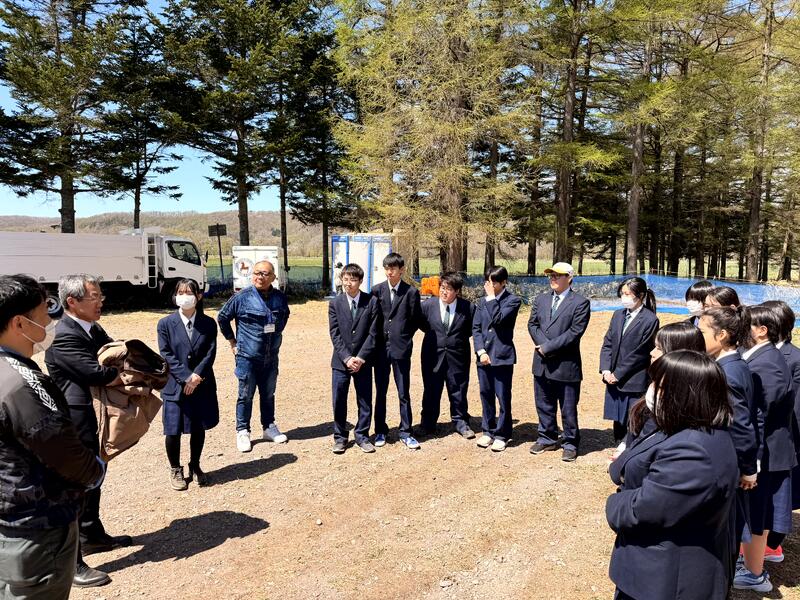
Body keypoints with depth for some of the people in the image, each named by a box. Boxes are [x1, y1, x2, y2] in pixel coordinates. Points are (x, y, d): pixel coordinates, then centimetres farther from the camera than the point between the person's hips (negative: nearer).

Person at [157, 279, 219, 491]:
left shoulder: (208, 323, 2)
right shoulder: (165, 324, -2)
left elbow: (210, 353, -3)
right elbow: (166, 356, -7)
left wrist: (196, 376, -15)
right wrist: (186, 378, -14)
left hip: (202, 386, 1)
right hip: (175, 386, -1)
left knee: (198, 429, 11)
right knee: (173, 431, 2)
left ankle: (195, 467, 31)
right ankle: (175, 470, 25)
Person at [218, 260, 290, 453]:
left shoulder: (280, 297, -1)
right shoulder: (242, 297, -12)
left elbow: (285, 316, 20)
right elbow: (222, 318, 0)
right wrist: (232, 341, 2)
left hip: (271, 357, 4)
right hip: (247, 357, -4)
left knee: (268, 394, 16)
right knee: (246, 395, 6)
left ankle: (269, 427, 30)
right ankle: (242, 432, 18)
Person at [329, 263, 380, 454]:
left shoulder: (372, 302, -3)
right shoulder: (335, 304, 1)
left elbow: (373, 333, -6)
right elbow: (335, 335, -3)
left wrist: (361, 358, -12)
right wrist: (346, 358, -12)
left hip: (363, 361, 0)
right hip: (341, 361, 1)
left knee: (365, 401, 7)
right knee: (339, 401, 5)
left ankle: (362, 436, 23)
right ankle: (340, 437, 21)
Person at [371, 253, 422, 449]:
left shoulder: (411, 292, -3)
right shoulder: (377, 290, 3)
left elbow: (415, 320, 2)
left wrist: (403, 337, 1)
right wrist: (377, 340, 4)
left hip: (401, 348, -2)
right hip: (381, 348, 2)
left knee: (404, 393, 5)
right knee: (380, 392, 10)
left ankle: (405, 432, 17)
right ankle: (380, 431, 23)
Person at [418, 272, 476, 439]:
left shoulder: (468, 307, -8)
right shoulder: (428, 305, -5)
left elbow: (473, 329, 4)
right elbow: (421, 324, 9)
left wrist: (459, 337, -1)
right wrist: (434, 334, 5)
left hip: (457, 356, -1)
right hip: (433, 356, 1)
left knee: (458, 392, 9)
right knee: (431, 392, 11)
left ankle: (461, 423, 25)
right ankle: (428, 424, 26)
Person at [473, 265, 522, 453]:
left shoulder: (513, 300, -4)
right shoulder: (482, 302, 10)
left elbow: (498, 320, -20)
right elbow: (476, 328, 6)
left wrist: (492, 298, -12)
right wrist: (481, 351, -5)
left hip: (502, 356, -5)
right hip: (484, 355, 5)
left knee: (503, 398, 1)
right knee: (486, 396, 13)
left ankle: (501, 434, 13)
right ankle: (488, 431, 26)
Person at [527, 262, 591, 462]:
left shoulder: (580, 303, -7)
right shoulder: (540, 299, 10)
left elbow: (575, 332, -15)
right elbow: (532, 324, 7)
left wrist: (548, 347, -16)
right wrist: (543, 345, -11)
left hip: (566, 365, -5)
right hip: (542, 363, 5)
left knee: (568, 409, 6)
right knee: (544, 405, 16)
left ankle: (570, 444, 22)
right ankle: (547, 439, 32)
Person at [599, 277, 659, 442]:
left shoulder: (650, 320, -10)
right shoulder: (618, 314, 9)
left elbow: (639, 353, -12)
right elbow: (607, 344, 9)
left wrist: (618, 374, -11)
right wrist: (606, 370, -3)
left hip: (634, 383, -6)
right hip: (614, 379, 6)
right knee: (618, 421, 15)